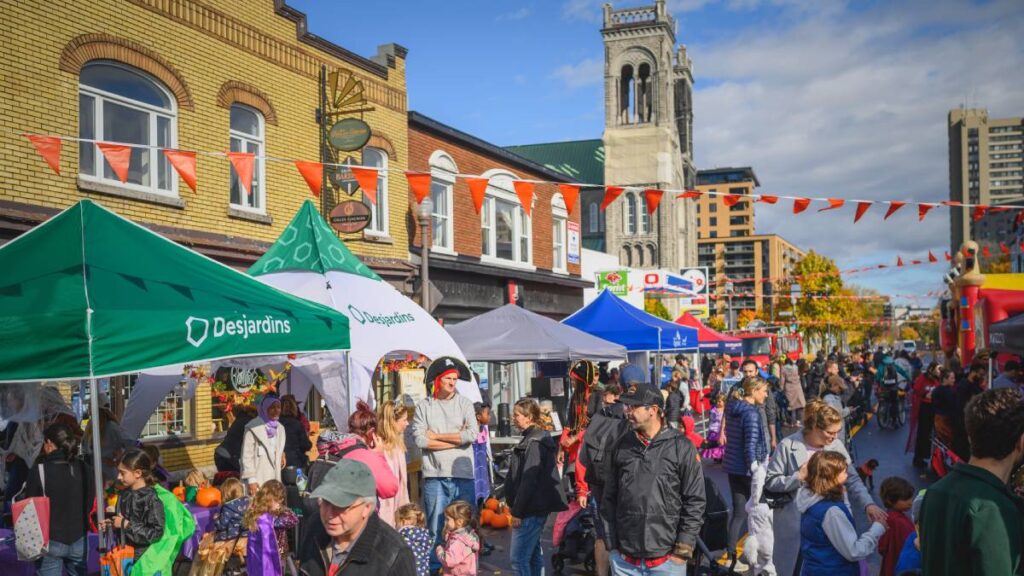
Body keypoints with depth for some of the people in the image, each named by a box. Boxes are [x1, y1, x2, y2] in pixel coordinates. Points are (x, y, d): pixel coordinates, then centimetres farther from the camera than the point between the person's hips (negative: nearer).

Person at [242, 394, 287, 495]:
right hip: (257, 480, -6)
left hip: (274, 479, 6)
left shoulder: (279, 428, 12)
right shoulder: (253, 428, -10)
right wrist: (251, 480, -15)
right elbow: (247, 456, -12)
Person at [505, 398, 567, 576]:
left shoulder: (534, 443, -16)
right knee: (533, 553, 17)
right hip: (536, 508, 10)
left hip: (531, 509, -10)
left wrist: (517, 511, -19)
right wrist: (515, 506, 21)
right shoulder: (535, 438, 15)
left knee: (518, 557, -10)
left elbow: (528, 480, -21)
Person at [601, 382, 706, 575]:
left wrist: (683, 550, -7)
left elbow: (695, 502, -4)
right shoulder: (622, 445, 4)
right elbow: (609, 497, 10)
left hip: (667, 560, -3)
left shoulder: (681, 447, -6)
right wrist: (611, 542, 6)